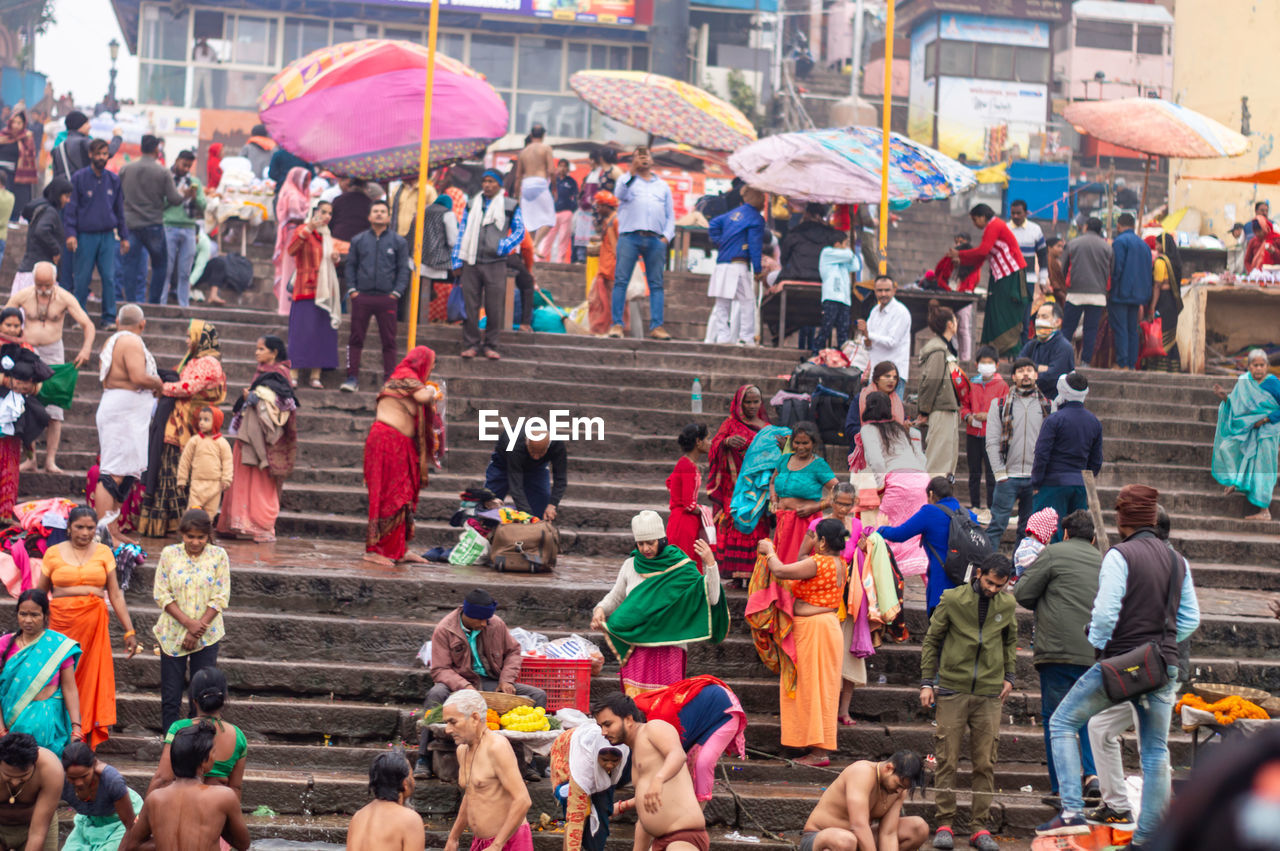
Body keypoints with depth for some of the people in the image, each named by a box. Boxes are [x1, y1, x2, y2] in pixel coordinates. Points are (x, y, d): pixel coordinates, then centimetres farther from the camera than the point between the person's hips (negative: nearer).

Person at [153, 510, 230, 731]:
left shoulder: (218, 555, -2)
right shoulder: (169, 554, 0)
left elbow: (221, 598, -4)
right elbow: (161, 595, -4)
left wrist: (197, 630, -12)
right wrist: (188, 623, -16)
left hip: (207, 636, 0)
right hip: (173, 633, 1)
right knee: (170, 696, 3)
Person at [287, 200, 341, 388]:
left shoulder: (328, 237, 19)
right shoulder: (304, 231, -2)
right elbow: (291, 250, -20)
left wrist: (335, 258, 7)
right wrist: (308, 229, -28)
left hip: (326, 291, 6)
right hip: (306, 288, -6)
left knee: (322, 333, 1)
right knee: (301, 332, -10)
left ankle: (316, 376, 3)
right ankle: (294, 375, -9)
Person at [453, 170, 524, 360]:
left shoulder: (510, 206, 6)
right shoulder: (472, 205, 14)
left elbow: (519, 231, 7)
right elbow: (462, 232, 15)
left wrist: (504, 246, -11)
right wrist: (457, 260, 8)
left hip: (495, 264, -2)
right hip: (471, 263, 2)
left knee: (495, 307, -2)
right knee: (470, 305, 2)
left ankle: (491, 346, 8)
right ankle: (471, 344, 10)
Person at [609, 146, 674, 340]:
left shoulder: (663, 185, 22)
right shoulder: (627, 180, 15)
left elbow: (670, 215, 17)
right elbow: (620, 195, -8)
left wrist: (667, 236, 1)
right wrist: (632, 173, -19)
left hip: (656, 239, 2)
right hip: (629, 236, -2)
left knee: (656, 283, -2)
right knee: (621, 280, -8)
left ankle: (656, 326, -4)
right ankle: (617, 323, -8)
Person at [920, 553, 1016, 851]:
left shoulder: (1007, 605, 5)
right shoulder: (952, 599, -3)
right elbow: (931, 640, 4)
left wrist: (1009, 676, 11)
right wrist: (927, 682, 1)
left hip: (990, 694, 2)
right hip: (952, 691, -2)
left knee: (985, 762, 2)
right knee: (947, 760, -2)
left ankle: (980, 827, 7)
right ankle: (944, 824, 4)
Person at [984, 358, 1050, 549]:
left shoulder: (1048, 406, 8)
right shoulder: (1000, 404, 5)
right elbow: (992, 442, 1)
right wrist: (1000, 473, -6)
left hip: (1036, 478, 2)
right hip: (1008, 476, -2)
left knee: (1029, 530, 6)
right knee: (997, 524, -5)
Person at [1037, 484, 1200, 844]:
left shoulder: (1120, 555, -11)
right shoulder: (1178, 561, 9)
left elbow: (1105, 611, -17)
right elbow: (1190, 619, 12)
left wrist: (1098, 644, 0)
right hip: (1164, 666, 5)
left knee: (1062, 723, 8)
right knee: (1155, 752, 11)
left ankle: (1072, 812, -5)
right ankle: (1148, 837, 11)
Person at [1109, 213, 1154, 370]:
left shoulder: (1120, 241, -8)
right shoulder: (1144, 244, 17)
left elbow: (1116, 268, -17)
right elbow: (1148, 273, 18)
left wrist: (1109, 290, -9)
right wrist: (1143, 301, 19)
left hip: (1120, 293, -7)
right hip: (1137, 295, 7)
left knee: (1120, 329, -7)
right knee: (1132, 330, 10)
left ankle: (1122, 364, -12)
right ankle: (1132, 364, 8)